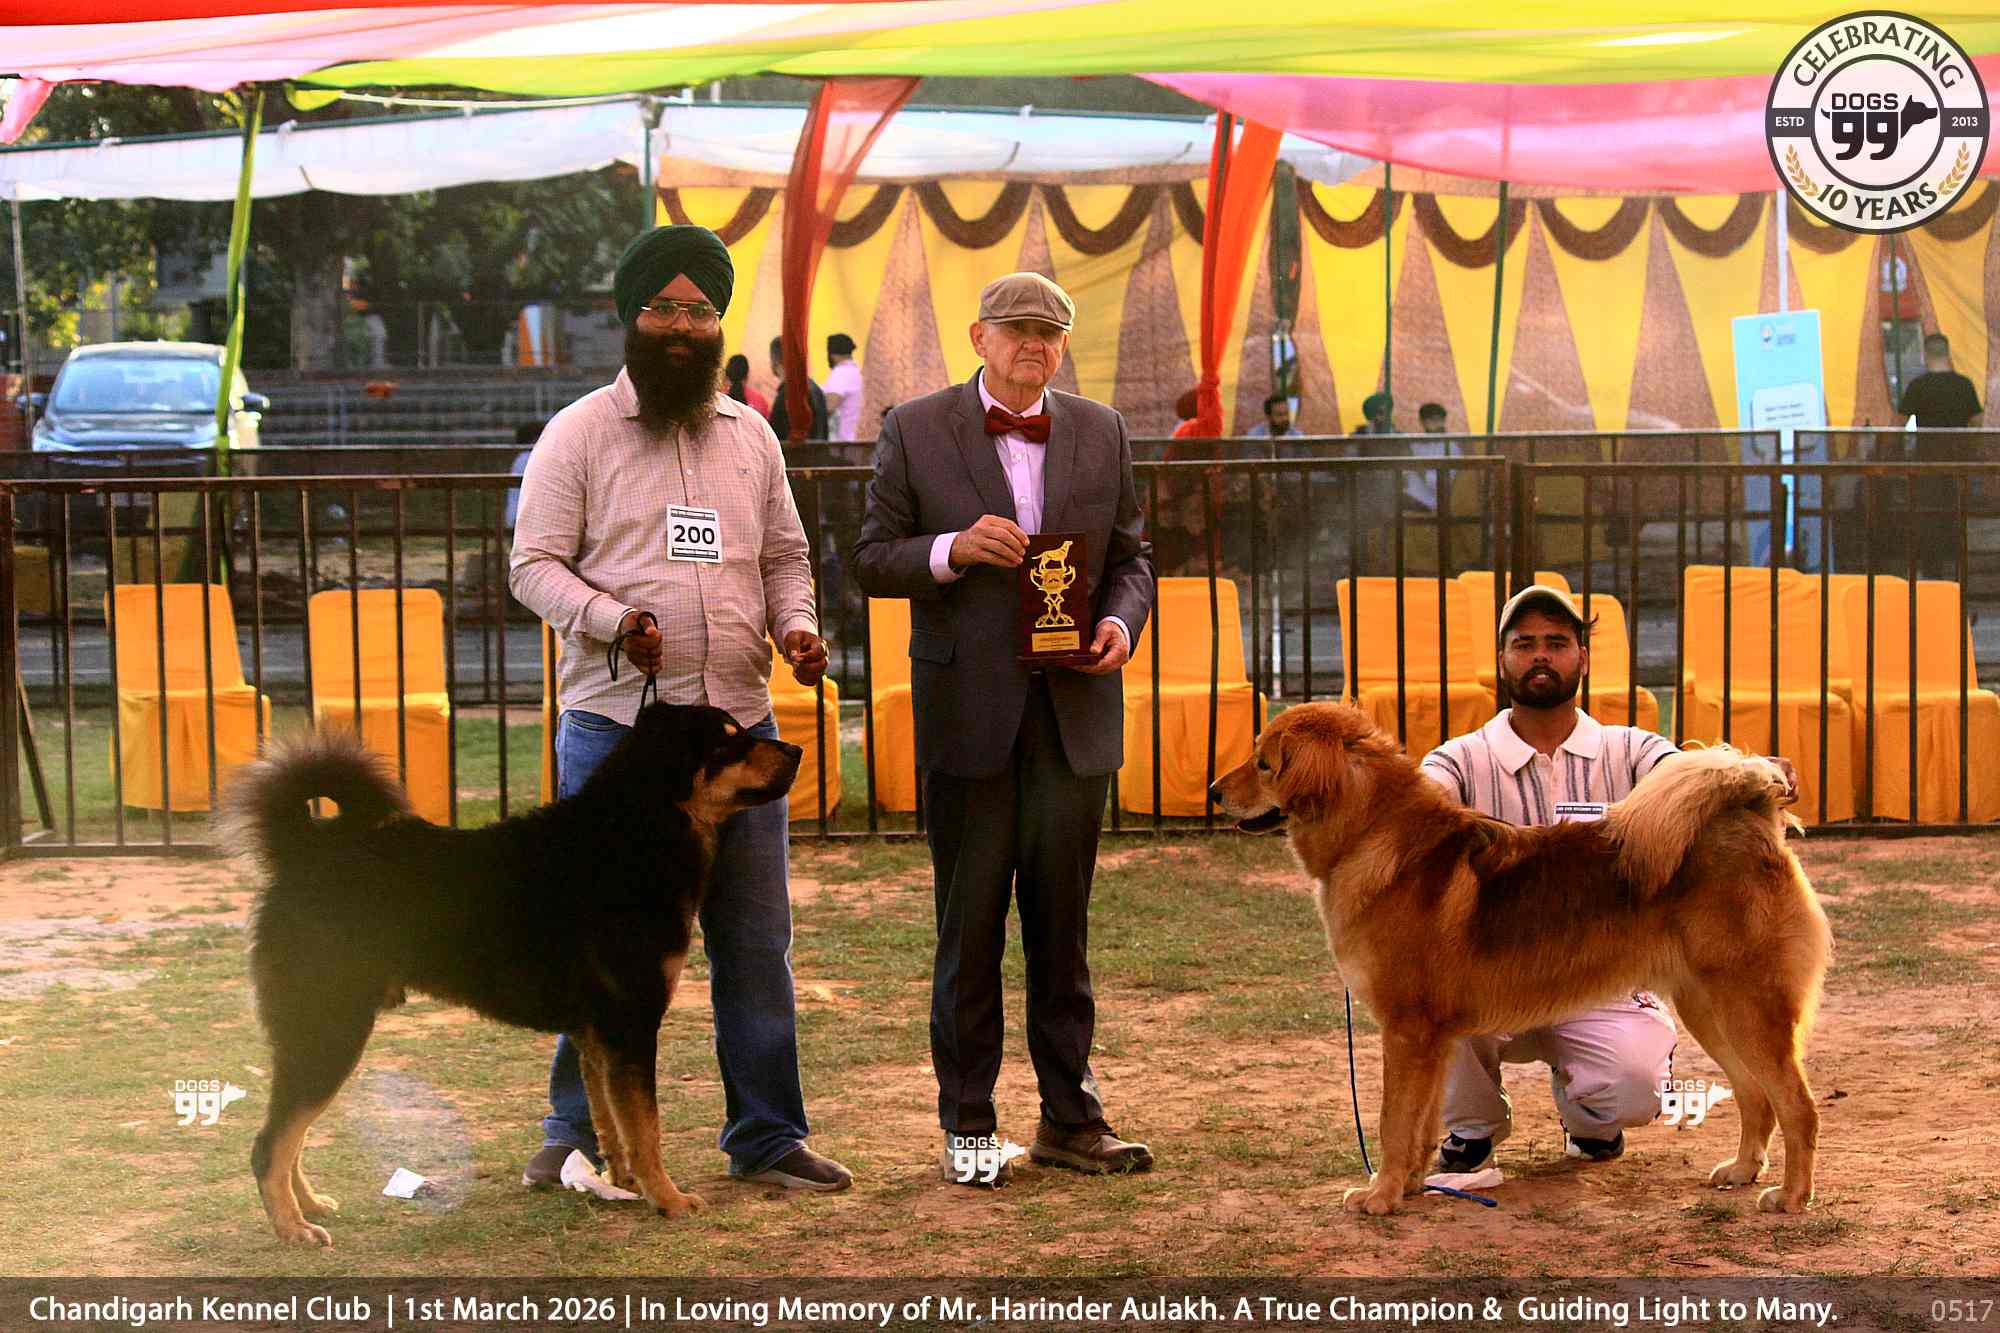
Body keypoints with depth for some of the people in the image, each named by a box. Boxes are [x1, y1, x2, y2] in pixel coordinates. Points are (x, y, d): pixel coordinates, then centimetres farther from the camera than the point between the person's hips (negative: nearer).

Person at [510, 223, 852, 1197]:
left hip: (739, 725, 4)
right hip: (615, 726, -4)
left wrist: (797, 626, 0)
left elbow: (785, 557, 20)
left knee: (756, 940, 6)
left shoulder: (750, 437, 15)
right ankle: (578, 1135, 14)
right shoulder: (578, 433, 2)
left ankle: (766, 1136, 16)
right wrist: (611, 618, -19)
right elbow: (535, 565, -2)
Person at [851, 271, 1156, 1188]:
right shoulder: (917, 431, 1)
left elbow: (1129, 553, 15)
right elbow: (871, 560, 0)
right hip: (967, 710, -2)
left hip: (1073, 709, 3)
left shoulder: (1100, 433, 10)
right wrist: (953, 550, -17)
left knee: (1062, 921, 8)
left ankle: (1070, 1116, 16)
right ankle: (967, 1123, 13)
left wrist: (1121, 621, -6)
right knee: (970, 926, 4)